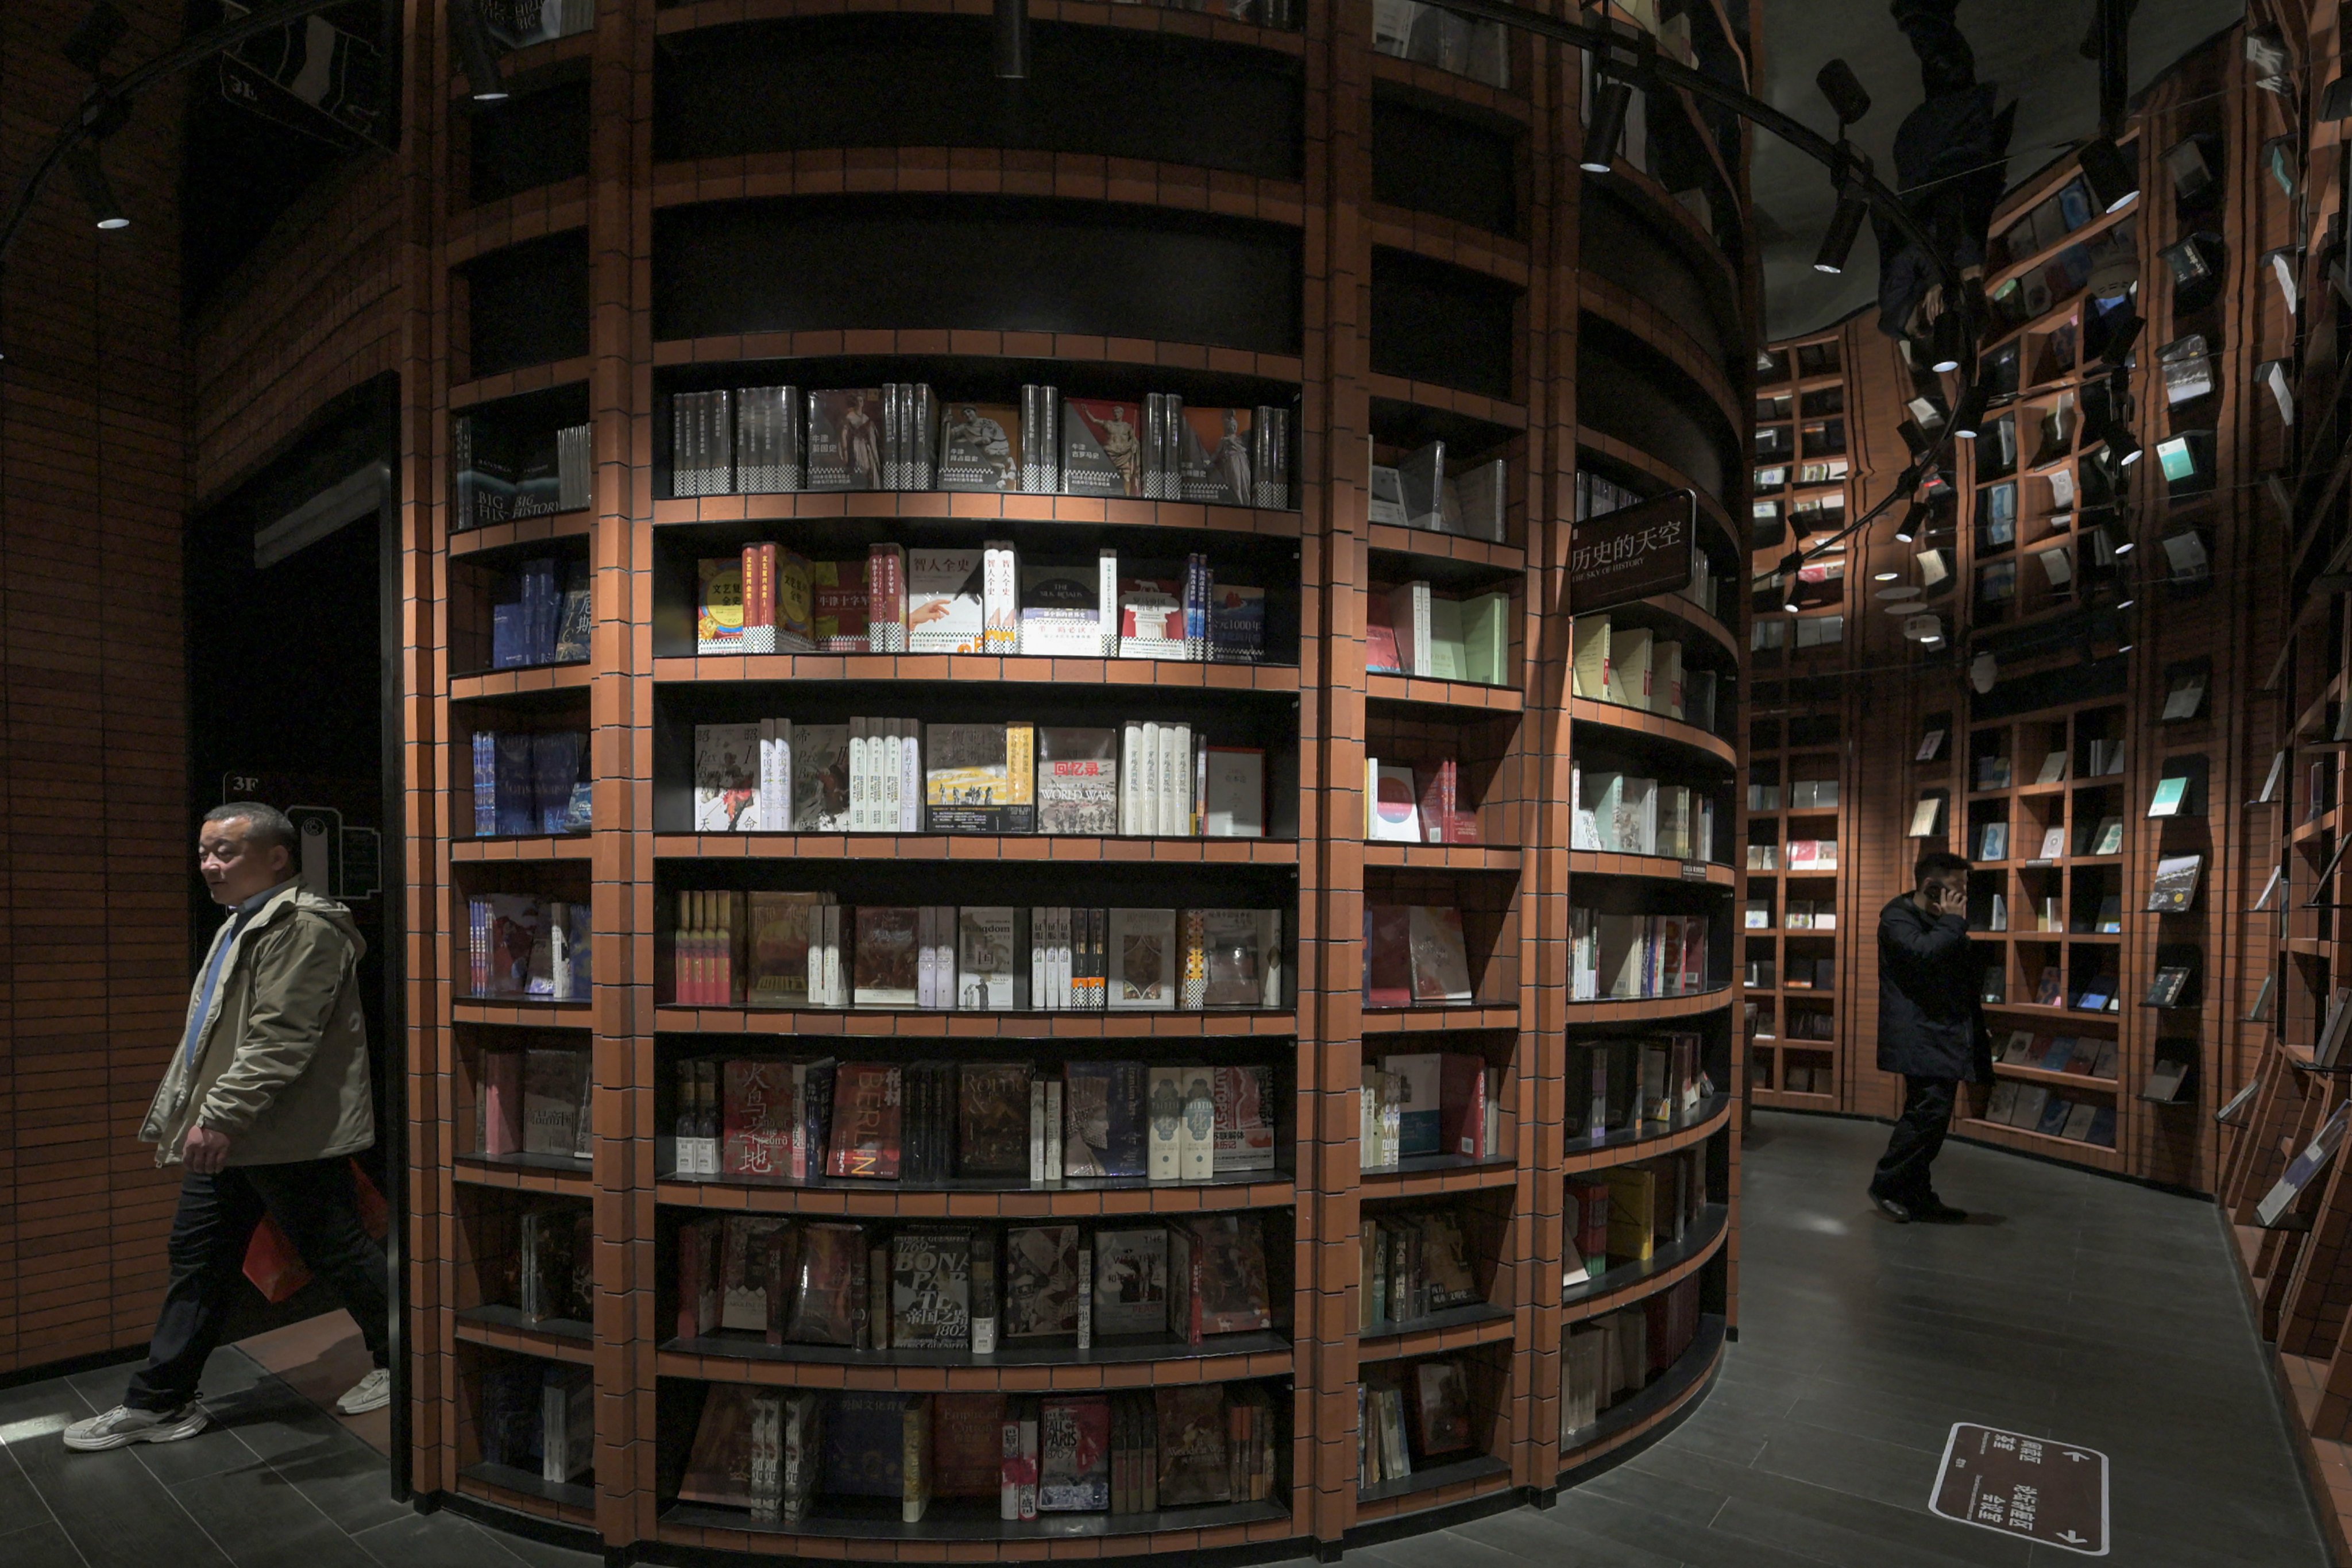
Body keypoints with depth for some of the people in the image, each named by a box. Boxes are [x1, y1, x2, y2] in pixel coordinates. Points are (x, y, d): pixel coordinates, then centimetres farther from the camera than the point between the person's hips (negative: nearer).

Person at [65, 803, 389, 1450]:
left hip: (290, 1138, -10)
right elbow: (215, 1035, 24)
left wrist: (220, 1115, -28)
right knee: (198, 1258, 16)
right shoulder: (242, 924, 16)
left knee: (339, 1253, 2)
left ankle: (399, 1366, 19)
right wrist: (182, 1113, 23)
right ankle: (157, 1403, 28)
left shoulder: (302, 927, -19)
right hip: (228, 1137, 10)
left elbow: (280, 1041, -26)